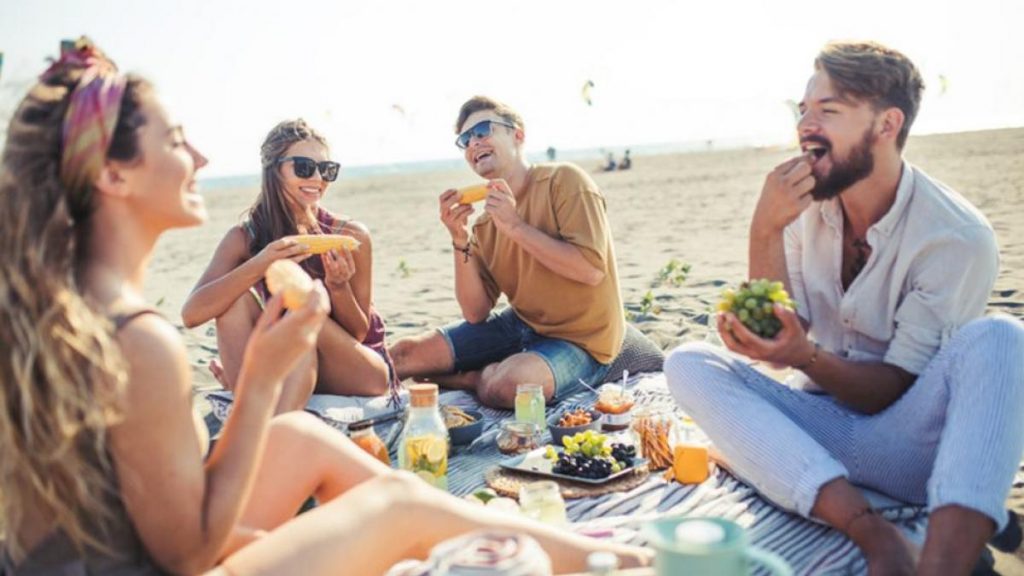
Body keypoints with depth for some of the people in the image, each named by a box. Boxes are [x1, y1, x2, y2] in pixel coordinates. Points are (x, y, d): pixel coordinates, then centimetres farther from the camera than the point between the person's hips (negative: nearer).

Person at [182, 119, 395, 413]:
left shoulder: (350, 236, -12)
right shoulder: (244, 238, -7)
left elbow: (358, 334, -7)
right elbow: (191, 314, -22)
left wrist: (338, 286, -27)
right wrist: (259, 265, -35)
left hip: (362, 372, -2)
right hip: (285, 371, 2)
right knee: (237, 300, -21)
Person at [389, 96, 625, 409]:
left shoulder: (564, 181, -12)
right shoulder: (484, 224, 3)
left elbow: (591, 270, -23)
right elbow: (476, 314, -2)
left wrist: (516, 227, -22)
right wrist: (460, 240, -13)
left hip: (578, 339, -5)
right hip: (519, 325, 5)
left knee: (505, 387, -34)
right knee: (403, 355, -3)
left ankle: (483, 376, -3)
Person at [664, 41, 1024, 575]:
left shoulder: (957, 238, -16)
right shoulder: (805, 204, -2)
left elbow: (893, 391, -14)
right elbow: (783, 331, -6)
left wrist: (803, 357, -33)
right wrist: (764, 233, -20)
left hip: (909, 446, -4)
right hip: (823, 430, 4)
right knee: (687, 361, -18)